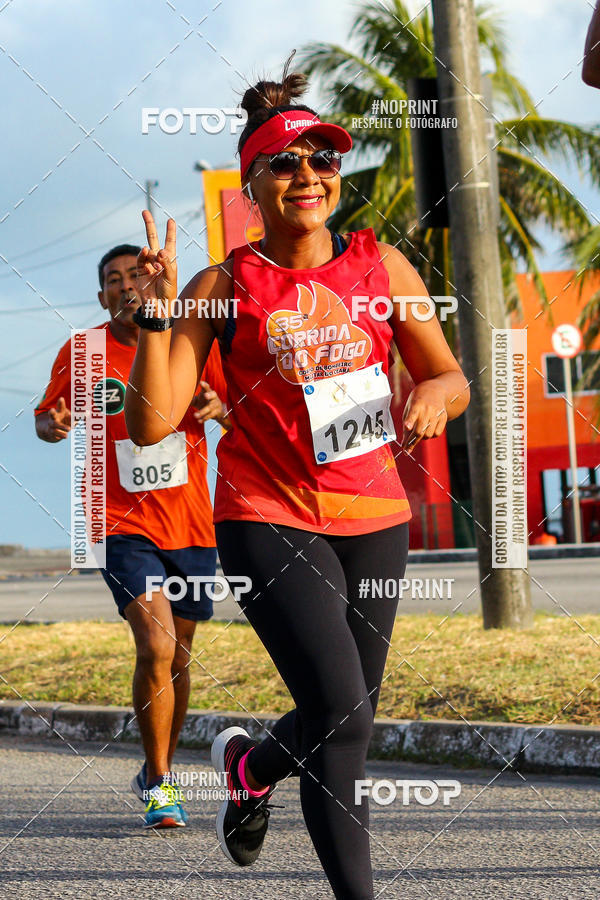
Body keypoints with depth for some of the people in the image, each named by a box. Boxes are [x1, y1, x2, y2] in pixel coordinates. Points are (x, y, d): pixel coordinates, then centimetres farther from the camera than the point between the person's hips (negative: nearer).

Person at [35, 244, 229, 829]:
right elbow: (47, 417, 10)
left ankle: (158, 770, 34)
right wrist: (52, 424, -13)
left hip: (191, 526, 3)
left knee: (177, 655, 12)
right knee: (155, 647, -18)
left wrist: (217, 408, -15)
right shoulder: (82, 353, -2)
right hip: (123, 524, -3)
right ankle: (159, 784, -6)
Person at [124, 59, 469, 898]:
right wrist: (156, 312, -19)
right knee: (341, 715, -17)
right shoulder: (223, 287, -2)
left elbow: (452, 380, 11)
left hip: (374, 518, 4)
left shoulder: (380, 264, 6)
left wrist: (435, 393, -12)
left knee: (346, 720, 13)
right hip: (269, 520, -4)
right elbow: (151, 424, -7)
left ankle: (250, 762, 47)